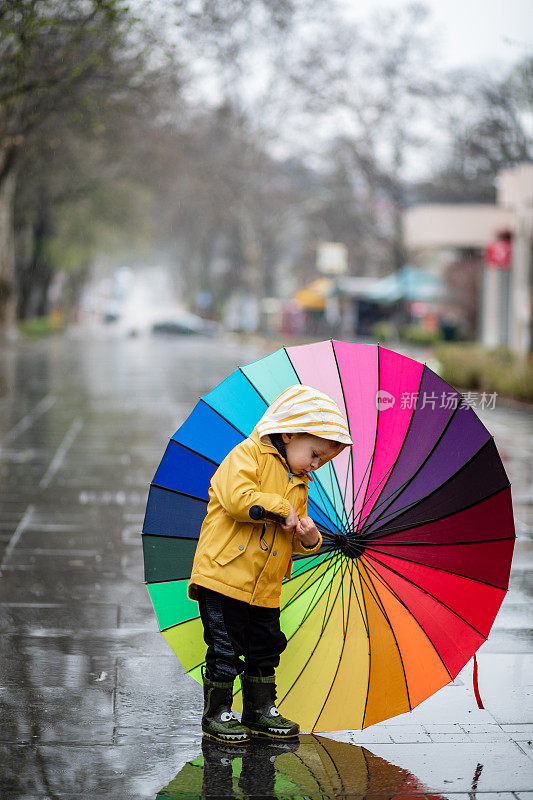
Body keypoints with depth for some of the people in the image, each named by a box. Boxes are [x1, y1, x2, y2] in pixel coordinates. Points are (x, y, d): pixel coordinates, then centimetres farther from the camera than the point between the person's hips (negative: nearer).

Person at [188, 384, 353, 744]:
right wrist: (281, 509, -16)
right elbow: (237, 499, -25)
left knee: (266, 649, 13)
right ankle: (217, 713, 11)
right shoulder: (248, 455, -8)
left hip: (265, 589, 8)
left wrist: (309, 539, -3)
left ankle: (260, 710, 28)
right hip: (225, 578, -8)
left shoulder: (298, 484, 16)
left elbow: (293, 541, 20)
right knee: (225, 650, -2)